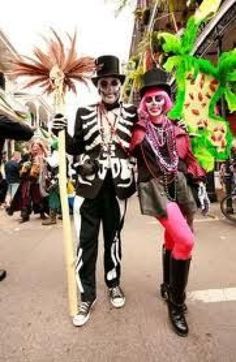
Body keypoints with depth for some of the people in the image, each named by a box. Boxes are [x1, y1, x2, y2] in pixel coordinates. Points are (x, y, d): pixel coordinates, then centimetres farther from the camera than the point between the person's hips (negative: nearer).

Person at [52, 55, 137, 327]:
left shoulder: (131, 113, 6)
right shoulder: (84, 113, 8)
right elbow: (76, 149, 7)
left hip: (117, 185, 0)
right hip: (89, 184, 0)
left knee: (113, 236, 14)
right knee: (86, 240, 1)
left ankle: (113, 284, 35)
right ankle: (86, 295, 20)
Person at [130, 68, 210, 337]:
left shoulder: (176, 129, 12)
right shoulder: (137, 130, 0)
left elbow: (189, 160, 14)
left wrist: (201, 186, 9)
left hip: (179, 187, 5)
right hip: (155, 188, -5)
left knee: (172, 240, 14)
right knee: (185, 240, -18)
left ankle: (167, 287, 39)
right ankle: (176, 302, 3)